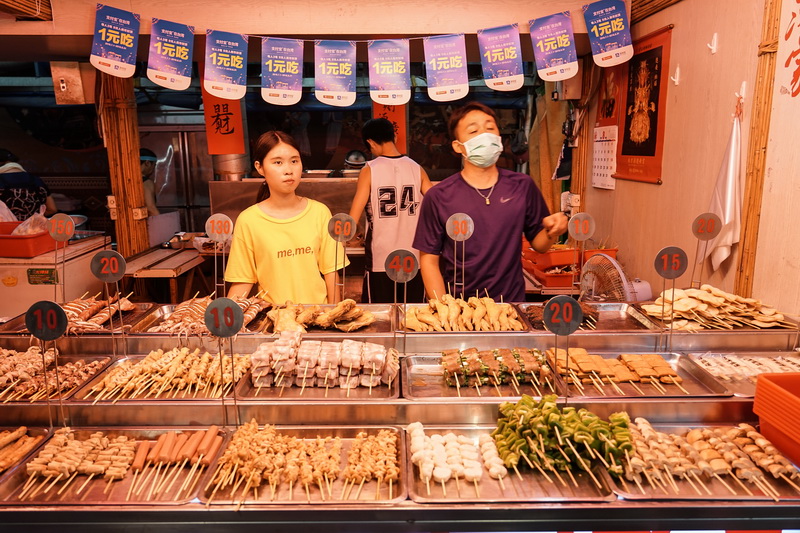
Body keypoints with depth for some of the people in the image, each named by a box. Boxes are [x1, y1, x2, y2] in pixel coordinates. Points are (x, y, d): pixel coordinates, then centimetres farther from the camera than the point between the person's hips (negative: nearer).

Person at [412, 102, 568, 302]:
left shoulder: (522, 186, 2)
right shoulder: (438, 197, -4)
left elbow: (538, 244, 11)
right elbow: (429, 260, -2)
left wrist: (551, 233, -10)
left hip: (511, 302, 2)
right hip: (459, 306, -1)